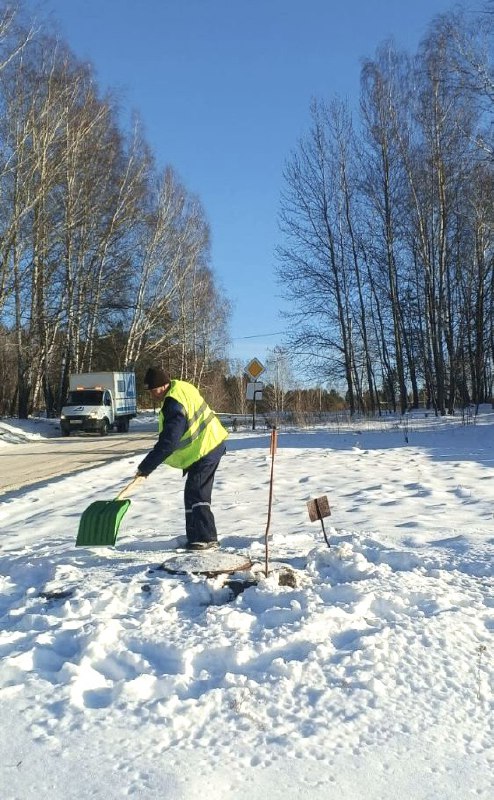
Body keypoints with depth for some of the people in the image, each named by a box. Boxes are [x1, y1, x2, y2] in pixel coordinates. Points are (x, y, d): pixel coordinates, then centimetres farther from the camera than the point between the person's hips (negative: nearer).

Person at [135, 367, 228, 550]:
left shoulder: (174, 407, -26)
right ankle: (196, 536, 24)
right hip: (212, 445, 11)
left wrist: (146, 467, -22)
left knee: (195, 495, -8)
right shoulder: (182, 387, 4)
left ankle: (207, 538, -3)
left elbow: (168, 443, -28)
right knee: (197, 493, 15)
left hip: (203, 452, -11)